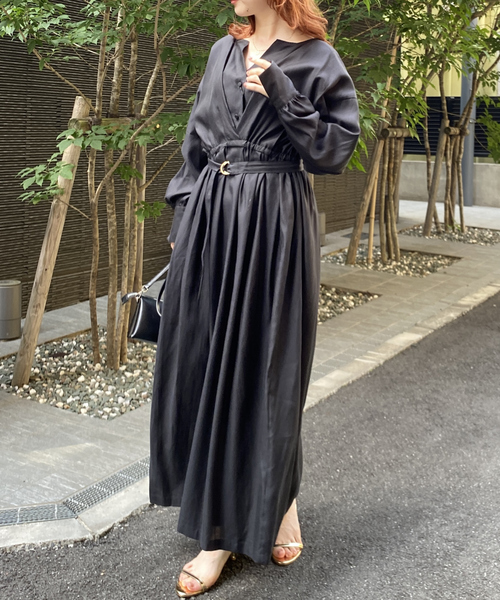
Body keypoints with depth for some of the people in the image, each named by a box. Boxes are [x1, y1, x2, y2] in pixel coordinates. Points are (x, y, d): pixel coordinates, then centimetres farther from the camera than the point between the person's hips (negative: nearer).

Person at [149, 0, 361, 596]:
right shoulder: (224, 52, 15)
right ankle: (220, 528, 19)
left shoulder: (317, 59, 0)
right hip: (211, 217, 5)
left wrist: (283, 96, -14)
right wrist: (182, 222, 13)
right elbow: (195, 145, 16)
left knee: (262, 367, -1)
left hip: (274, 224, -5)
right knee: (200, 363, 5)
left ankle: (279, 498, 21)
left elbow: (336, 149, -4)